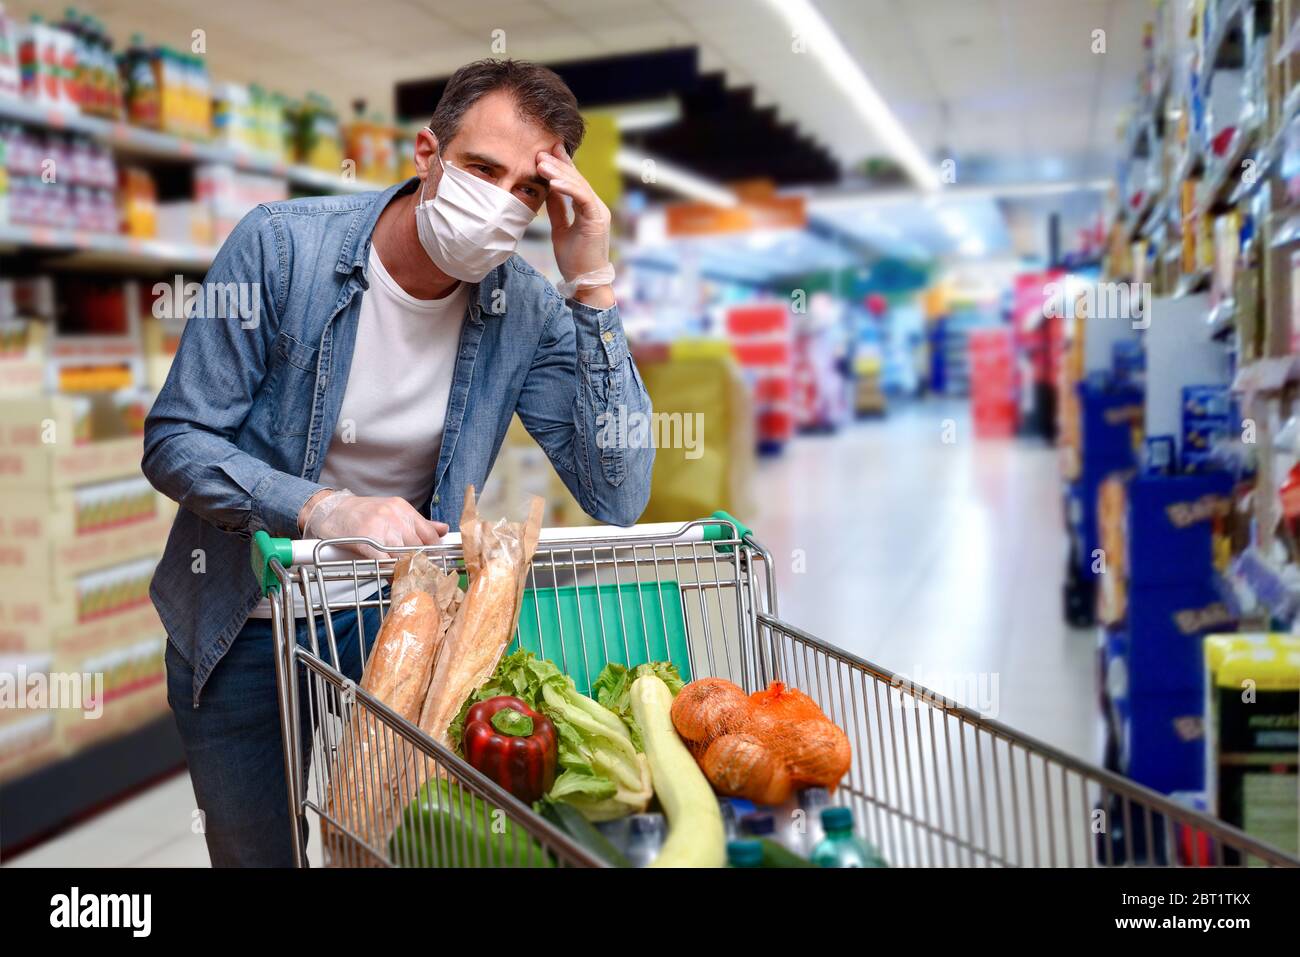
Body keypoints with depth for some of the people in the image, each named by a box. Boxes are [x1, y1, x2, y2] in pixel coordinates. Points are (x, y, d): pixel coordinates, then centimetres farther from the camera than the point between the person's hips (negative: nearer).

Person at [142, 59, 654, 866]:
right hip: (241, 624, 0)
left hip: (388, 615, 1)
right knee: (259, 851, 13)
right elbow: (175, 442, -16)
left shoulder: (527, 312, -13)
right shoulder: (281, 245, -18)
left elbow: (618, 502, -21)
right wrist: (324, 509, -34)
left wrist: (592, 287, -26)